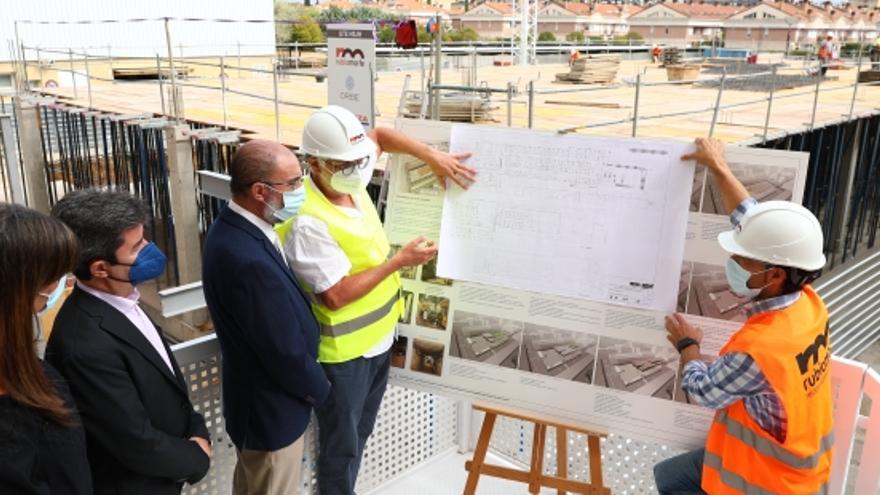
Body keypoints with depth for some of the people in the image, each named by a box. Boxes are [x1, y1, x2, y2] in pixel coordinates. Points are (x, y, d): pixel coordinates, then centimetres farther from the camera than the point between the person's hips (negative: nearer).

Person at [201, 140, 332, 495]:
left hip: (255, 398, 9)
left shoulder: (232, 228, -5)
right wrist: (319, 388, -8)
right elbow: (285, 353, -28)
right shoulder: (251, 261, -36)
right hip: (270, 409, -9)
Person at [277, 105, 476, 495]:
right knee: (341, 446, 12)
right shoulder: (307, 222, -29)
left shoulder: (348, 179, -6)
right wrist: (400, 261, -25)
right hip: (343, 351, -8)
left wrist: (433, 157, -3)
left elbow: (380, 136, 11)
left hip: (378, 336, 8)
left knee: (359, 434, 26)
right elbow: (336, 295, -29)